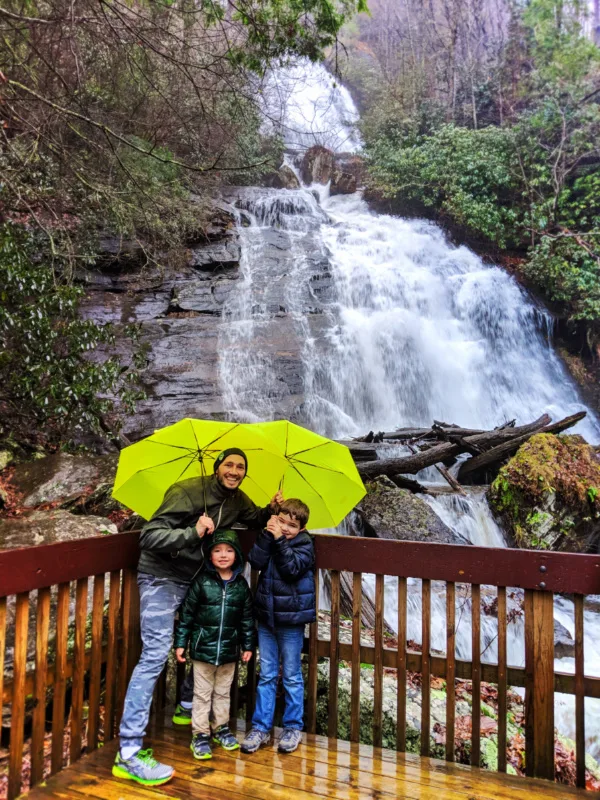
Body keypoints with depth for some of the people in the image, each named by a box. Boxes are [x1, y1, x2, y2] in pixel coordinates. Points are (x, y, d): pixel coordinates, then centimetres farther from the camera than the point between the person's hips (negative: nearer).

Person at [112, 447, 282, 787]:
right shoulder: (187, 492, -22)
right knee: (156, 653, -14)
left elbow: (255, 520, 20)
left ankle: (188, 705, 39)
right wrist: (193, 533, -39)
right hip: (162, 578, -8)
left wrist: (272, 510, -3)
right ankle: (129, 752, -10)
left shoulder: (237, 499, 0)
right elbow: (149, 536, -26)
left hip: (195, 578, 8)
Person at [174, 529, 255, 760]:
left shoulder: (241, 585, -2)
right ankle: (200, 735, 23)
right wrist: (180, 642, -6)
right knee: (202, 694, 10)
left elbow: (247, 618, 6)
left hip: (229, 650, 3)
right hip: (203, 648, -3)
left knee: (223, 692, 19)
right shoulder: (201, 581, -11)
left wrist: (248, 645, 7)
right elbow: (186, 613, -6)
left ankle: (222, 728, 36)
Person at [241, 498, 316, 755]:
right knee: (266, 675, 12)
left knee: (291, 676, 9)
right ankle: (260, 727, 22)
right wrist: (268, 534, -20)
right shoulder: (268, 538, 4)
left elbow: (293, 568, -23)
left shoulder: (304, 544, -7)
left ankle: (293, 727, 24)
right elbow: (256, 561, -13)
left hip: (291, 620, -3)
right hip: (266, 617, 4)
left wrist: (280, 540, -24)